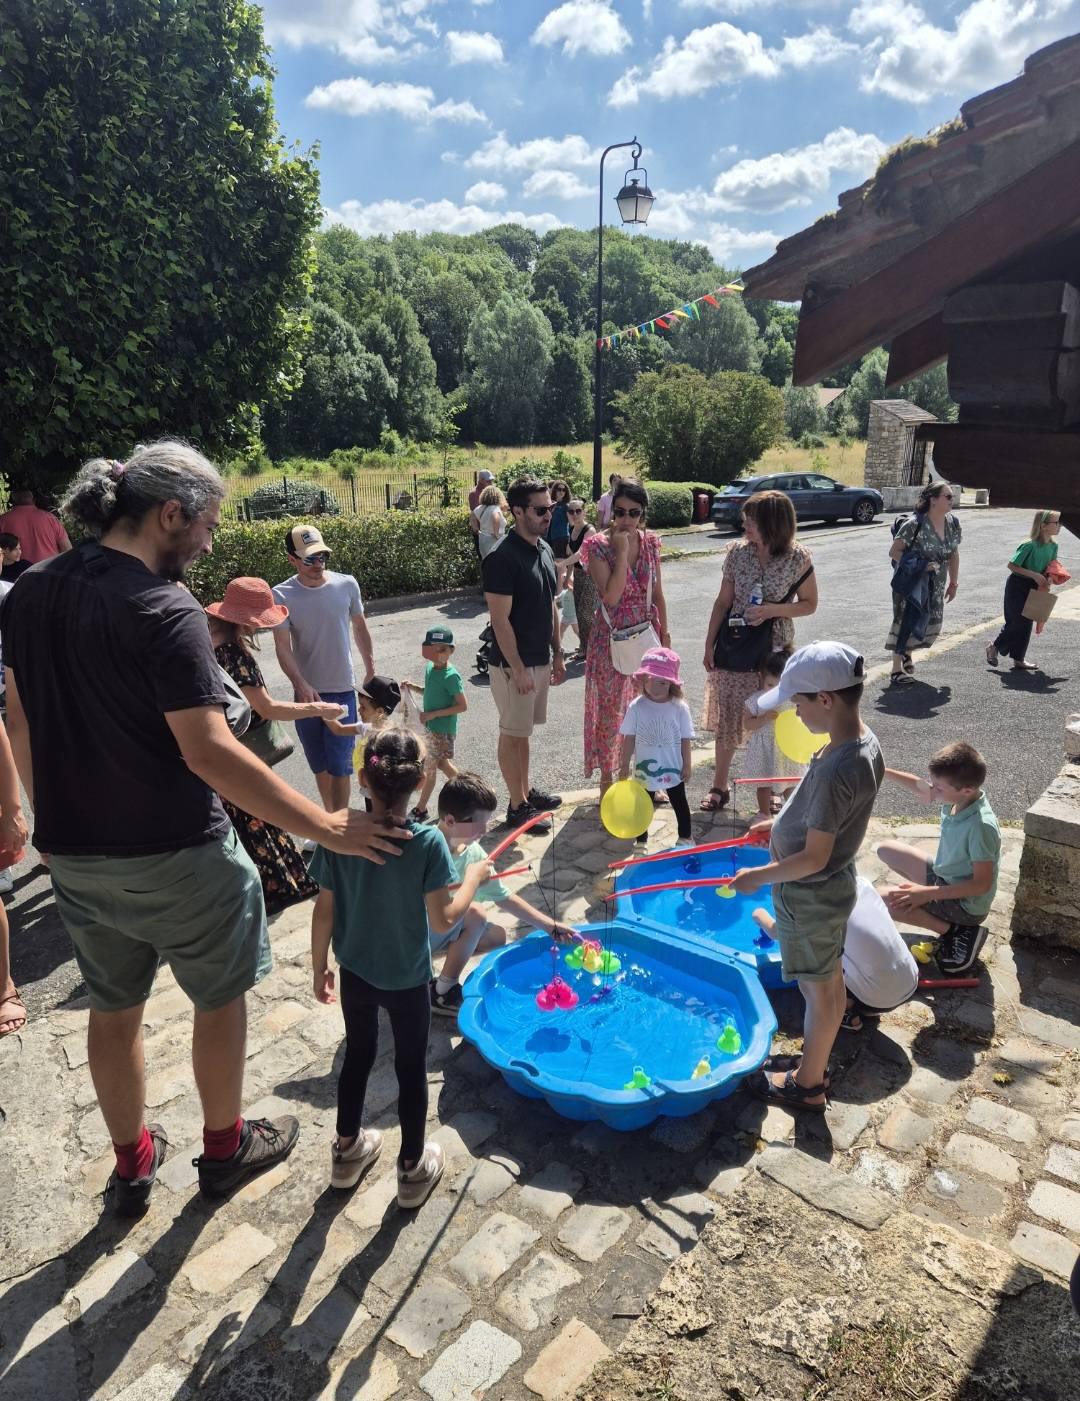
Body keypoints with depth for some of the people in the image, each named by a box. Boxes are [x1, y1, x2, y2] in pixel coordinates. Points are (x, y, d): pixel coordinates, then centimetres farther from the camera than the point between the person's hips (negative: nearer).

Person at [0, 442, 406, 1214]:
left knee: (114, 1008, 23)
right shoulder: (164, 611, -23)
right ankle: (225, 1146, 37)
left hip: (73, 852, 7)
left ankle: (133, 1165, 41)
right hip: (173, 857, -7)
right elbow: (208, 752, -28)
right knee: (220, 998, 17)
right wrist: (324, 826, -24)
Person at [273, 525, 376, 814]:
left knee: (339, 765, -3)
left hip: (343, 690, -1)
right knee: (319, 765, 14)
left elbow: (360, 628, 9)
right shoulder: (282, 596, -9)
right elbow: (282, 647, -14)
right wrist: (301, 684, -28)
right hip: (307, 692, 1)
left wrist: (371, 669, 13)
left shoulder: (347, 584, -5)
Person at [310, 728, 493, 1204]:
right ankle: (413, 1168, 33)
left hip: (355, 974, 3)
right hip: (407, 980, -3)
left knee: (358, 1056, 24)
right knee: (411, 1068, 16)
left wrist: (319, 967, 7)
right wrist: (474, 879, -3)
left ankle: (347, 1151, 43)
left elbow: (324, 911, -8)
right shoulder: (428, 842, -24)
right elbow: (442, 919, -19)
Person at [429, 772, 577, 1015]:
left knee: (497, 936, 6)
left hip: (440, 929, 8)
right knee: (474, 912, -25)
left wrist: (551, 926, 1)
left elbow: (504, 898, 5)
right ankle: (442, 994, -9)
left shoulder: (473, 854, -4)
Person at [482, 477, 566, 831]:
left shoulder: (545, 549, 7)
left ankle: (526, 792, 33)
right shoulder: (503, 557, -19)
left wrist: (557, 654, 14)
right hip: (515, 663, -8)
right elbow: (500, 620, -20)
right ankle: (517, 807, 15)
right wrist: (518, 668, -20)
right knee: (512, 733, 4)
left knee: (523, 731, 19)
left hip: (541, 659, 8)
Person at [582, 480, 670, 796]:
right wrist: (622, 551, -23)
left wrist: (664, 636, 6)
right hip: (612, 636, -4)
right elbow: (610, 596, -23)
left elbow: (657, 594, 7)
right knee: (609, 709, 6)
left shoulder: (650, 542, 1)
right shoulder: (598, 545, -13)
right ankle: (607, 779, 22)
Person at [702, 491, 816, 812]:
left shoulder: (798, 558, -10)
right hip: (734, 644, 2)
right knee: (726, 716, 9)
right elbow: (723, 601, 3)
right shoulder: (737, 552, -3)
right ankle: (719, 786, 24)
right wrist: (709, 643, 2)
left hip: (773, 649, -2)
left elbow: (809, 604, 0)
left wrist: (771, 610, -16)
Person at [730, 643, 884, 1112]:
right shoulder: (865, 743, -5)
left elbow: (813, 858, -28)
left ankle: (807, 1086, 32)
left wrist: (758, 877, -16)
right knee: (829, 981, 24)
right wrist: (784, 822, 14)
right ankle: (814, 1062, 45)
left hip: (809, 896, -9)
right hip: (835, 883, 9)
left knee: (819, 989, 11)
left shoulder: (834, 769, -33)